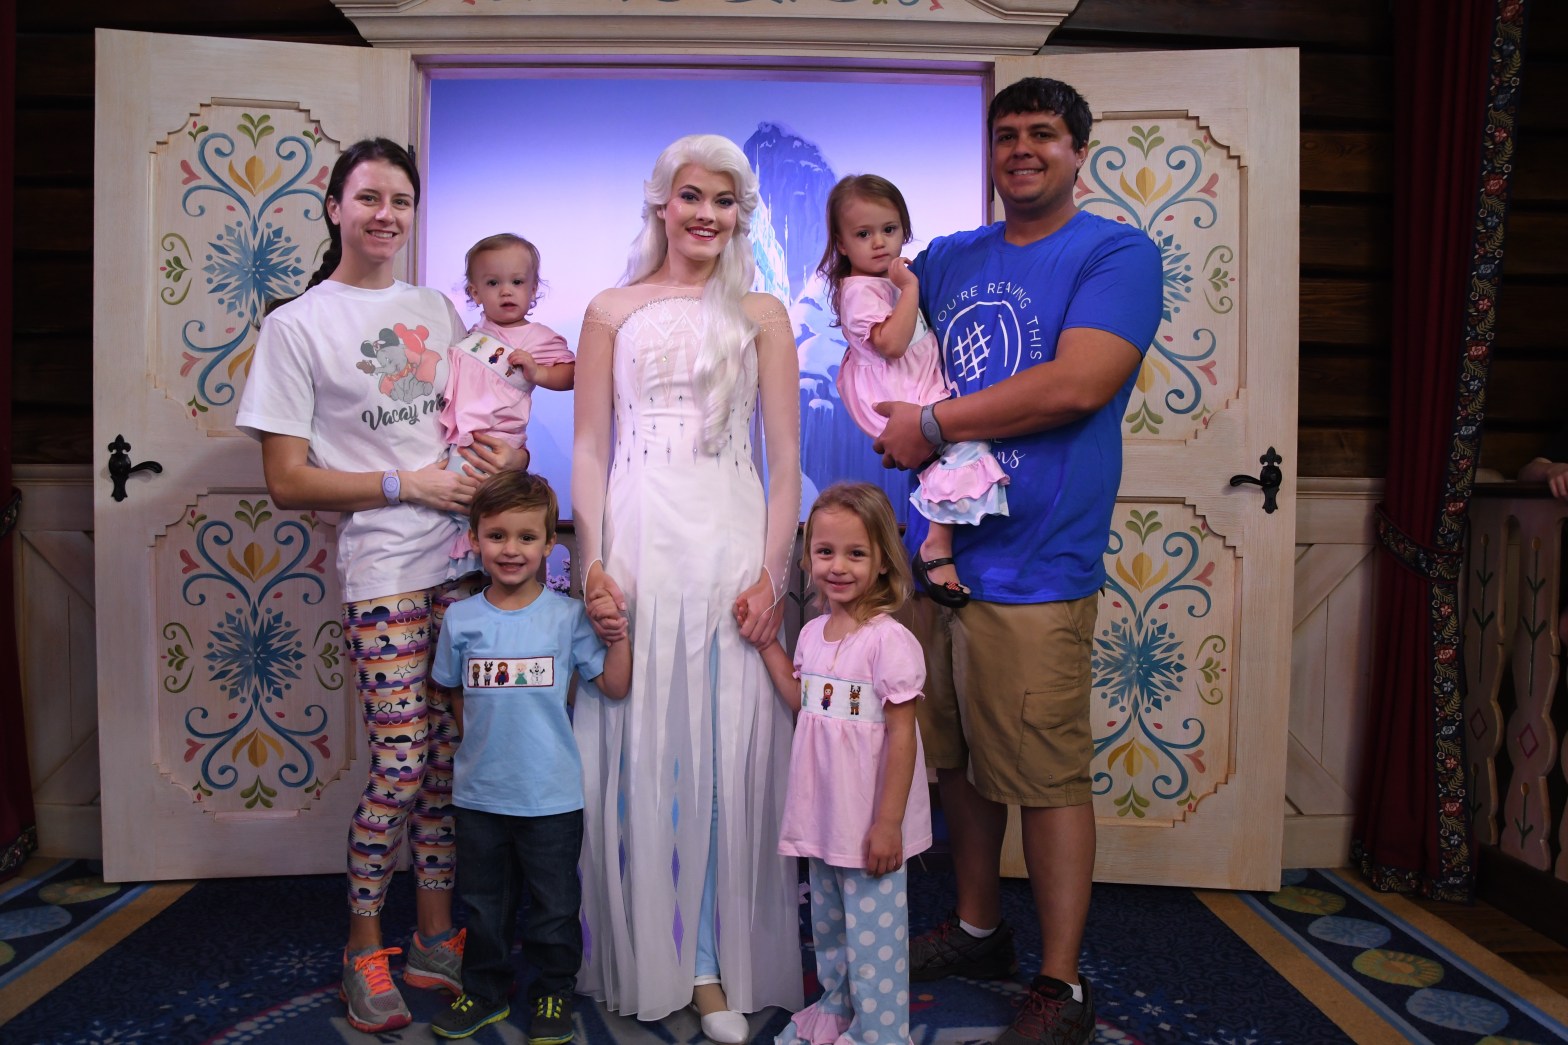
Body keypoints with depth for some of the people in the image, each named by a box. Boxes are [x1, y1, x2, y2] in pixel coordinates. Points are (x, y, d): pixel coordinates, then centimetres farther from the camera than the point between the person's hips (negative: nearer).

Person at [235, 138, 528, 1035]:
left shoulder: (438, 310, 16)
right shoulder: (296, 326, 1)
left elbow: (484, 416, 24)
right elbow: (288, 482, -3)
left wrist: (505, 453, 1)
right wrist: (406, 482, -11)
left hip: (467, 558, 5)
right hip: (385, 569, -4)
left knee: (452, 758, 8)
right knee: (400, 765, -5)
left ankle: (436, 938, 24)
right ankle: (364, 950, 18)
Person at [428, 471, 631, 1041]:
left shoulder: (568, 616, -7)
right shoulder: (461, 619, -1)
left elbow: (615, 686, -7)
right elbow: (447, 692, 10)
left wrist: (617, 630, -19)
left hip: (551, 795, -2)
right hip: (479, 793, 2)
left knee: (554, 905, 13)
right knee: (484, 902, 20)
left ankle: (552, 993, 34)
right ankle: (485, 992, 40)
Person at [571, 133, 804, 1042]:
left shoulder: (762, 316, 10)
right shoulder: (612, 312, 11)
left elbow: (785, 457, 5)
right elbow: (590, 450, 6)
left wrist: (773, 570, -6)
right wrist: (593, 559, -6)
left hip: (731, 544, 0)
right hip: (638, 539, 0)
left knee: (726, 752, 2)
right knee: (634, 748, 3)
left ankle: (714, 967, 17)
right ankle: (639, 957, 22)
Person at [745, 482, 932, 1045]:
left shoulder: (889, 641, -20)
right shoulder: (813, 632, 4)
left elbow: (902, 735, -19)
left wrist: (888, 823, -19)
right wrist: (767, 643, 9)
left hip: (869, 822, -8)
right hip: (822, 815, 8)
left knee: (873, 934, 5)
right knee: (827, 921, 24)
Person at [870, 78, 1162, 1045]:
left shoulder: (1118, 254, -3)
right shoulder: (949, 260, 15)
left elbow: (1079, 384, -18)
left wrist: (933, 425, -13)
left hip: (1031, 567, -6)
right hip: (934, 551, 6)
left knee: (1048, 777, 1)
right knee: (958, 758, 16)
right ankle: (979, 931, 36)